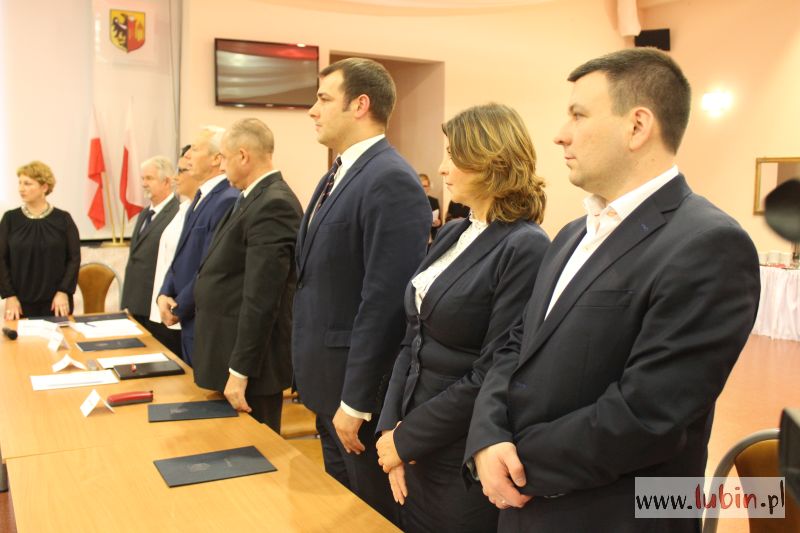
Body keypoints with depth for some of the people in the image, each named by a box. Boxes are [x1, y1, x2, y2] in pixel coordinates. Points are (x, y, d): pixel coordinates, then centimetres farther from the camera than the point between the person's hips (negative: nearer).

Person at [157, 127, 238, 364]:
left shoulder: (228, 201, -19)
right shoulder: (200, 199, 13)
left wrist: (178, 309, -11)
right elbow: (181, 256, 15)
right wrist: (164, 295, -1)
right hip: (190, 325, 9)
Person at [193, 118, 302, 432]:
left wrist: (240, 371, -21)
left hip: (248, 359, -9)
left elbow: (261, 298, -24)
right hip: (231, 352, 9)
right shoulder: (256, 198, 12)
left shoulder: (273, 205, -20)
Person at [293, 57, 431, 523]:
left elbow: (386, 301, -24)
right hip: (329, 384, 9)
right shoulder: (339, 174, 11)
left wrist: (355, 402, -21)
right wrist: (317, 380, 16)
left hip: (363, 393, -9)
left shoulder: (391, 181, -20)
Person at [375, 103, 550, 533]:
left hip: (465, 463, -7)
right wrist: (391, 427, -2)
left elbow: (492, 377, -21)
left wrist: (407, 438, -13)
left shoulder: (525, 249, -18)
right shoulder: (451, 235, 7)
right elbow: (413, 341, 7)